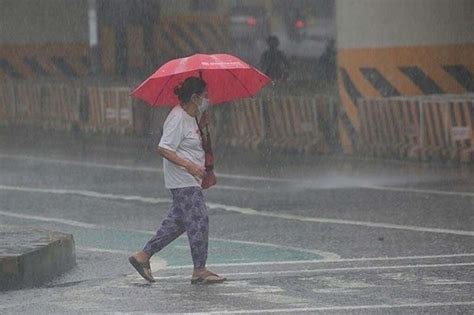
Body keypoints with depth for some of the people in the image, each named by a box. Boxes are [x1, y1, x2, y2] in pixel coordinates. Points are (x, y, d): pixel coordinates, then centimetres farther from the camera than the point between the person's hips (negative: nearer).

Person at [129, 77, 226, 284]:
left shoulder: (190, 117, 14)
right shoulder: (178, 119, -17)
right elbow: (163, 148, -22)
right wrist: (189, 166, -29)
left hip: (189, 180, 10)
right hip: (183, 181, -10)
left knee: (177, 222, 13)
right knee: (198, 220, -9)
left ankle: (143, 256, 18)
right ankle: (199, 270, -6)